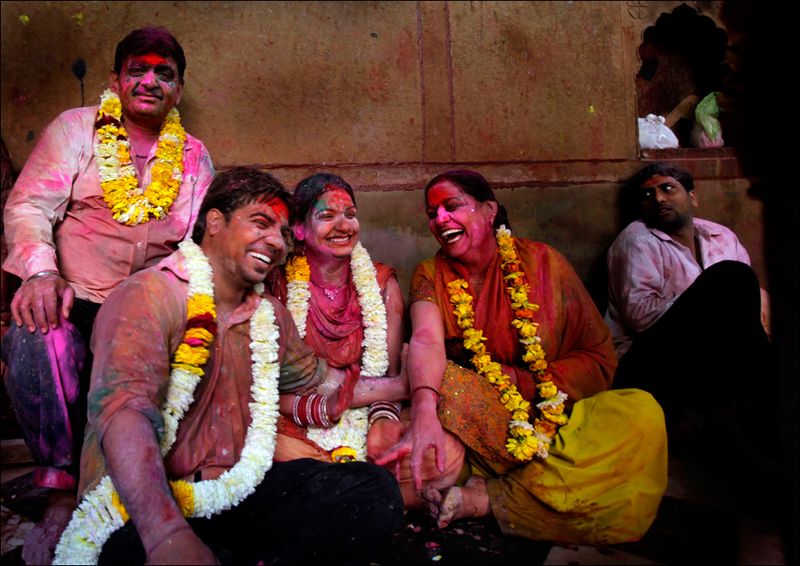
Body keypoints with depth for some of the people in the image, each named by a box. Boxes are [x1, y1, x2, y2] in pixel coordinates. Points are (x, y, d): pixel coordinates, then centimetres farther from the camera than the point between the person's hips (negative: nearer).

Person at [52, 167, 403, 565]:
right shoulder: (150, 297, -11)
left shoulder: (272, 316, 14)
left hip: (236, 493, 6)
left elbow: (319, 380, 28)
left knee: (374, 492, -16)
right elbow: (123, 409, -26)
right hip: (139, 513, -5)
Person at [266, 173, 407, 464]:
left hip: (366, 418, 2)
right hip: (300, 424, -1)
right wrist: (399, 386, -14)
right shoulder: (281, 285, -7)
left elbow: (389, 371, 0)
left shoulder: (382, 282, 2)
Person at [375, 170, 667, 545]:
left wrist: (518, 380, -13)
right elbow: (426, 340, -20)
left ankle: (485, 498, -26)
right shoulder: (431, 275, 2)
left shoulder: (543, 262, 1)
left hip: (553, 422, 3)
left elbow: (599, 359, -1)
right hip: (472, 429, -2)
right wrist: (424, 410, -39)